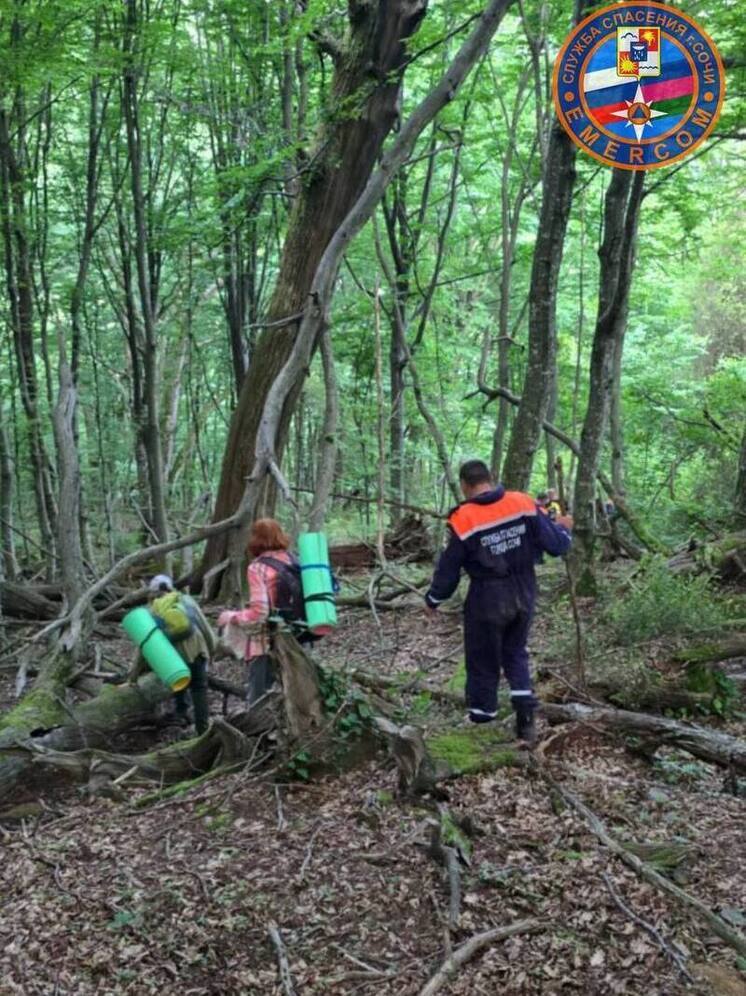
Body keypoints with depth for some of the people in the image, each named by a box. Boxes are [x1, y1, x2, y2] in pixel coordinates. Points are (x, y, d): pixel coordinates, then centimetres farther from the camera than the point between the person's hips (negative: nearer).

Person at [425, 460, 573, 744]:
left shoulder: (463, 520, -16)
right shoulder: (524, 503, -8)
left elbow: (448, 569, -6)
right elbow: (555, 545, -4)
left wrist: (433, 599, 11)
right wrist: (563, 528, 19)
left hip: (487, 600, -4)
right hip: (524, 595, 4)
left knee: (483, 663, 14)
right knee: (515, 653, 22)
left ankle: (481, 723, 27)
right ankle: (526, 718, 12)